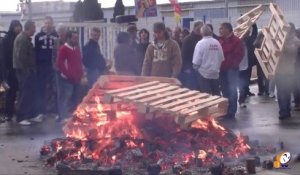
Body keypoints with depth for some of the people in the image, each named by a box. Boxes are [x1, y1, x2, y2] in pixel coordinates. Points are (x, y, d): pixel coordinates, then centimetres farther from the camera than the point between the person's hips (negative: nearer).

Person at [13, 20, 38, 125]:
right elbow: (21, 56, -23)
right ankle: (21, 118, -1)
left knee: (31, 93, 14)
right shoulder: (22, 39, -17)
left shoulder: (25, 38, 15)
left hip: (28, 70, 10)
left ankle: (31, 115, 22)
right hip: (24, 71, -10)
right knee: (24, 94, -6)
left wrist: (32, 69, 15)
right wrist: (26, 70, -20)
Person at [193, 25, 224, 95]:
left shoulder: (200, 43, -13)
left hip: (204, 73, -4)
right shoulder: (217, 43, -2)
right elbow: (221, 58, 1)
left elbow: (196, 61, -14)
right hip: (215, 73, 4)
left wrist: (195, 67, 6)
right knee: (216, 95, 12)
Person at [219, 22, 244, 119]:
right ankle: (225, 111, 21)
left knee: (232, 90, -2)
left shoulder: (236, 41, -9)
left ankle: (231, 112, 3)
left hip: (231, 69, -7)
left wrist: (233, 64, -14)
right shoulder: (221, 40, 11)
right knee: (224, 90, 12)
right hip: (222, 69, 7)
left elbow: (239, 54, -12)